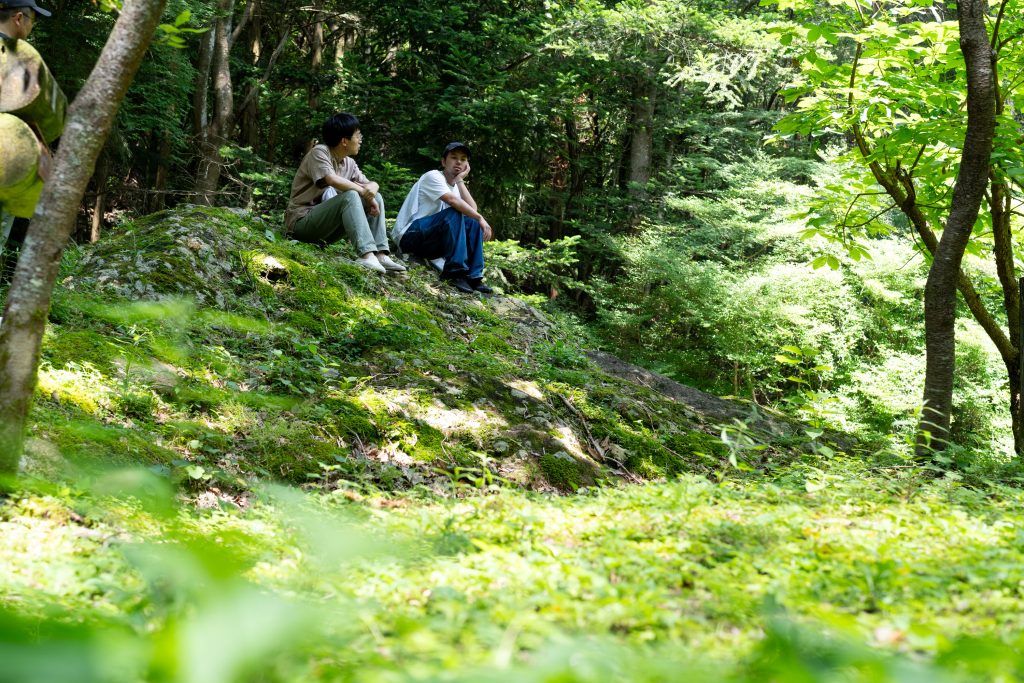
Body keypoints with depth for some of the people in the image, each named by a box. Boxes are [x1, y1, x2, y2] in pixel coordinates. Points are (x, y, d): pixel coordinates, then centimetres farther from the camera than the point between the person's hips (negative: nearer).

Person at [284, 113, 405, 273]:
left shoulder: (349, 163, 9)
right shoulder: (319, 152, -13)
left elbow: (372, 184, 8)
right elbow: (333, 180, -29)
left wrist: (371, 189, -17)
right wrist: (364, 192, -18)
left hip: (325, 227, 8)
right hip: (302, 221, -8)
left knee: (376, 198, -1)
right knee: (351, 196, -29)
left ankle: (380, 254, -15)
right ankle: (367, 254, -42)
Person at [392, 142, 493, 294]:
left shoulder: (455, 185, 14)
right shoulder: (433, 176, -10)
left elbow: (472, 209, -5)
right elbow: (453, 201, -28)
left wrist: (460, 180, -3)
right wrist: (480, 218, -25)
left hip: (430, 242, 8)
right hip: (408, 235, -8)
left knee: (472, 223, -5)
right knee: (454, 214, -27)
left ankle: (473, 276, -11)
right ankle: (455, 273, -28)